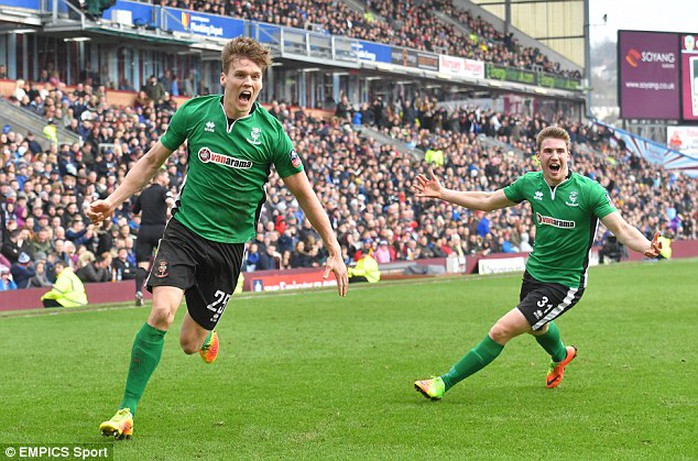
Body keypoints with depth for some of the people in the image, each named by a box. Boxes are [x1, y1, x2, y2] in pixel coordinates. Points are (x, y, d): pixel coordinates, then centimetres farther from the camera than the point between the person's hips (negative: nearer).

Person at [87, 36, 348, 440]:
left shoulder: (270, 132, -7)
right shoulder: (194, 113, -4)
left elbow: (304, 193, 1)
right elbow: (153, 160, 11)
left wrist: (334, 251, 0)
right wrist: (114, 201, 2)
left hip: (230, 244, 0)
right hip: (185, 229, 0)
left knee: (189, 343, 2)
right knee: (162, 313, -22)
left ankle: (207, 335, 42)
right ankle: (127, 411, -9)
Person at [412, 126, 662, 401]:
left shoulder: (589, 190, -19)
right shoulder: (530, 183, -4)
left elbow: (621, 229, -22)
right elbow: (487, 202, 10)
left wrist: (646, 247, -43)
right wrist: (442, 193, 7)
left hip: (564, 283, -6)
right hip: (534, 272, 6)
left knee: (502, 330, -16)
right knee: (538, 327, 33)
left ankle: (445, 383, -5)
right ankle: (561, 355, 69)